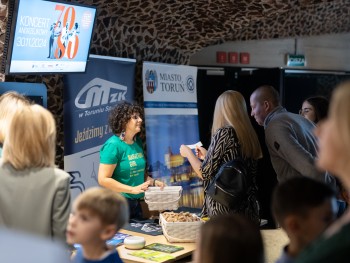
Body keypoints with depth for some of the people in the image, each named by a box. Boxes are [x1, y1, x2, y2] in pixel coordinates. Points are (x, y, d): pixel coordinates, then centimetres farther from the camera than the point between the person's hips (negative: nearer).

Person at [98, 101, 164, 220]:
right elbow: (103, 179, -20)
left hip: (136, 203, 8)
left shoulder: (138, 142, 7)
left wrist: (153, 182, 4)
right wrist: (133, 189, -23)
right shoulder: (113, 145, -17)